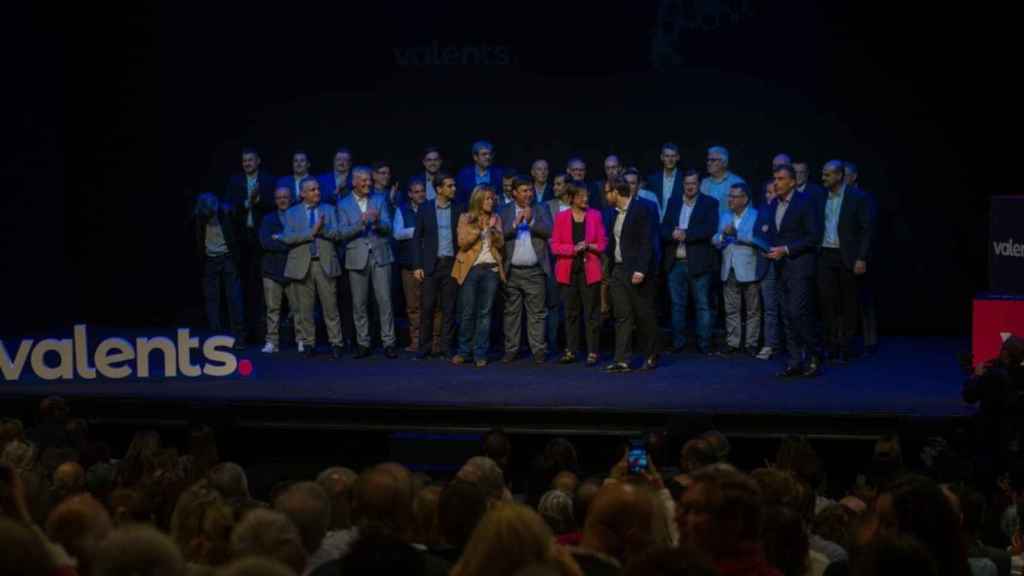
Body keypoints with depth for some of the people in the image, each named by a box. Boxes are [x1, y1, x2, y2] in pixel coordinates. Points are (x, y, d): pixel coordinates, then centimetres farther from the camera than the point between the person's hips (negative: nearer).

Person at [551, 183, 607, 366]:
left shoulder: (595, 216, 2)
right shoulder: (561, 218, 2)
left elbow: (603, 244, 4)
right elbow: (555, 246, -1)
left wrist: (589, 246, -16)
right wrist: (573, 248, -16)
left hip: (589, 270, -1)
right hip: (568, 270, 1)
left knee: (591, 312, -3)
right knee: (571, 312, 6)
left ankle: (592, 352, 0)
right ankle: (571, 351, 13)